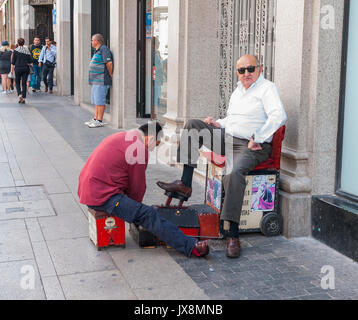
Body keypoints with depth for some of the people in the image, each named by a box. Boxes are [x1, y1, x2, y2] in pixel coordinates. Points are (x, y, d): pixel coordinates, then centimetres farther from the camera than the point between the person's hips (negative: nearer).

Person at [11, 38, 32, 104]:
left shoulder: (16, 50, -5)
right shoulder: (27, 50, 4)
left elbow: (13, 61, -4)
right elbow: (30, 61, 5)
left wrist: (12, 69, 2)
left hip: (18, 68, -2)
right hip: (26, 68, 2)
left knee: (17, 82, 13)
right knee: (24, 83, 5)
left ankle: (19, 94, -7)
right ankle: (23, 98, 4)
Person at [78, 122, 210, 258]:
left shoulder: (122, 137, 19)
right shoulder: (140, 149, -12)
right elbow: (137, 185, -4)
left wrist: (134, 205, 27)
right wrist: (135, 205, 13)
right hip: (101, 196, -10)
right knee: (148, 215, -16)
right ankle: (190, 247, -18)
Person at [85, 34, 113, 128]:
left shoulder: (104, 49, -13)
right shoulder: (97, 50, 19)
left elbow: (109, 63, -21)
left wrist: (110, 74, -11)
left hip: (101, 81, -11)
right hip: (96, 81, 11)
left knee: (100, 101, -8)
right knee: (96, 101, 14)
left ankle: (100, 121, -5)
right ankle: (95, 119, 20)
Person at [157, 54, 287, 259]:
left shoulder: (267, 88, -5)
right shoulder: (238, 91, 21)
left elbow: (279, 117, -20)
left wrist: (256, 139, -20)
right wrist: (220, 124, 11)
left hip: (252, 147, -8)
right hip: (228, 139, 8)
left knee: (234, 173, -37)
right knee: (194, 125, -2)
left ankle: (233, 235, -35)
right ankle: (185, 184, -9)